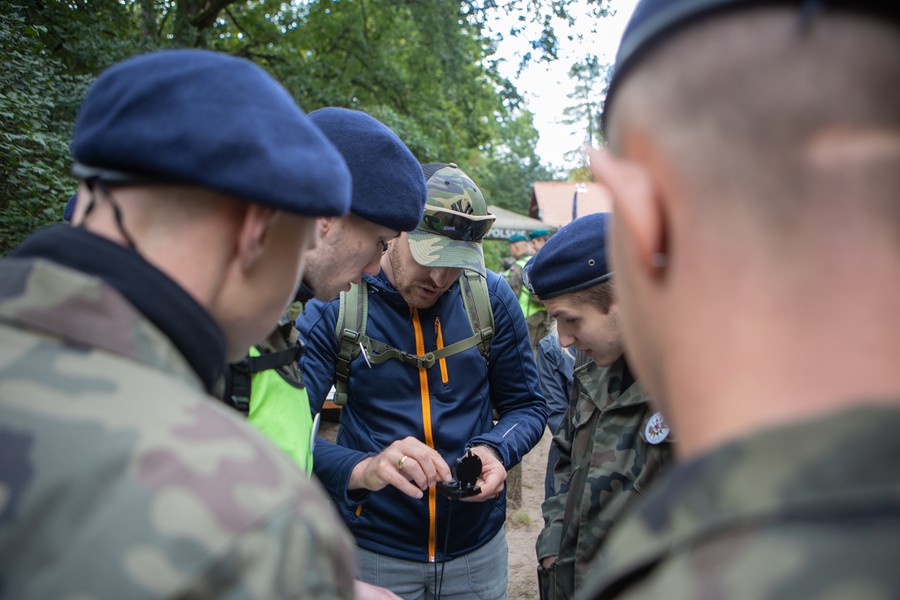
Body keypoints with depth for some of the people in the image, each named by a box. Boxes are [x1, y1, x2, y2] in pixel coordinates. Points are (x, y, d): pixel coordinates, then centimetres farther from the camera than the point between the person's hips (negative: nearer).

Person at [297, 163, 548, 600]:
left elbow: (526, 405, 3)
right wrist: (361, 469, -37)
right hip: (373, 554, -2)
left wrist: (496, 450, -17)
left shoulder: (491, 298, -5)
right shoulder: (333, 305, -14)